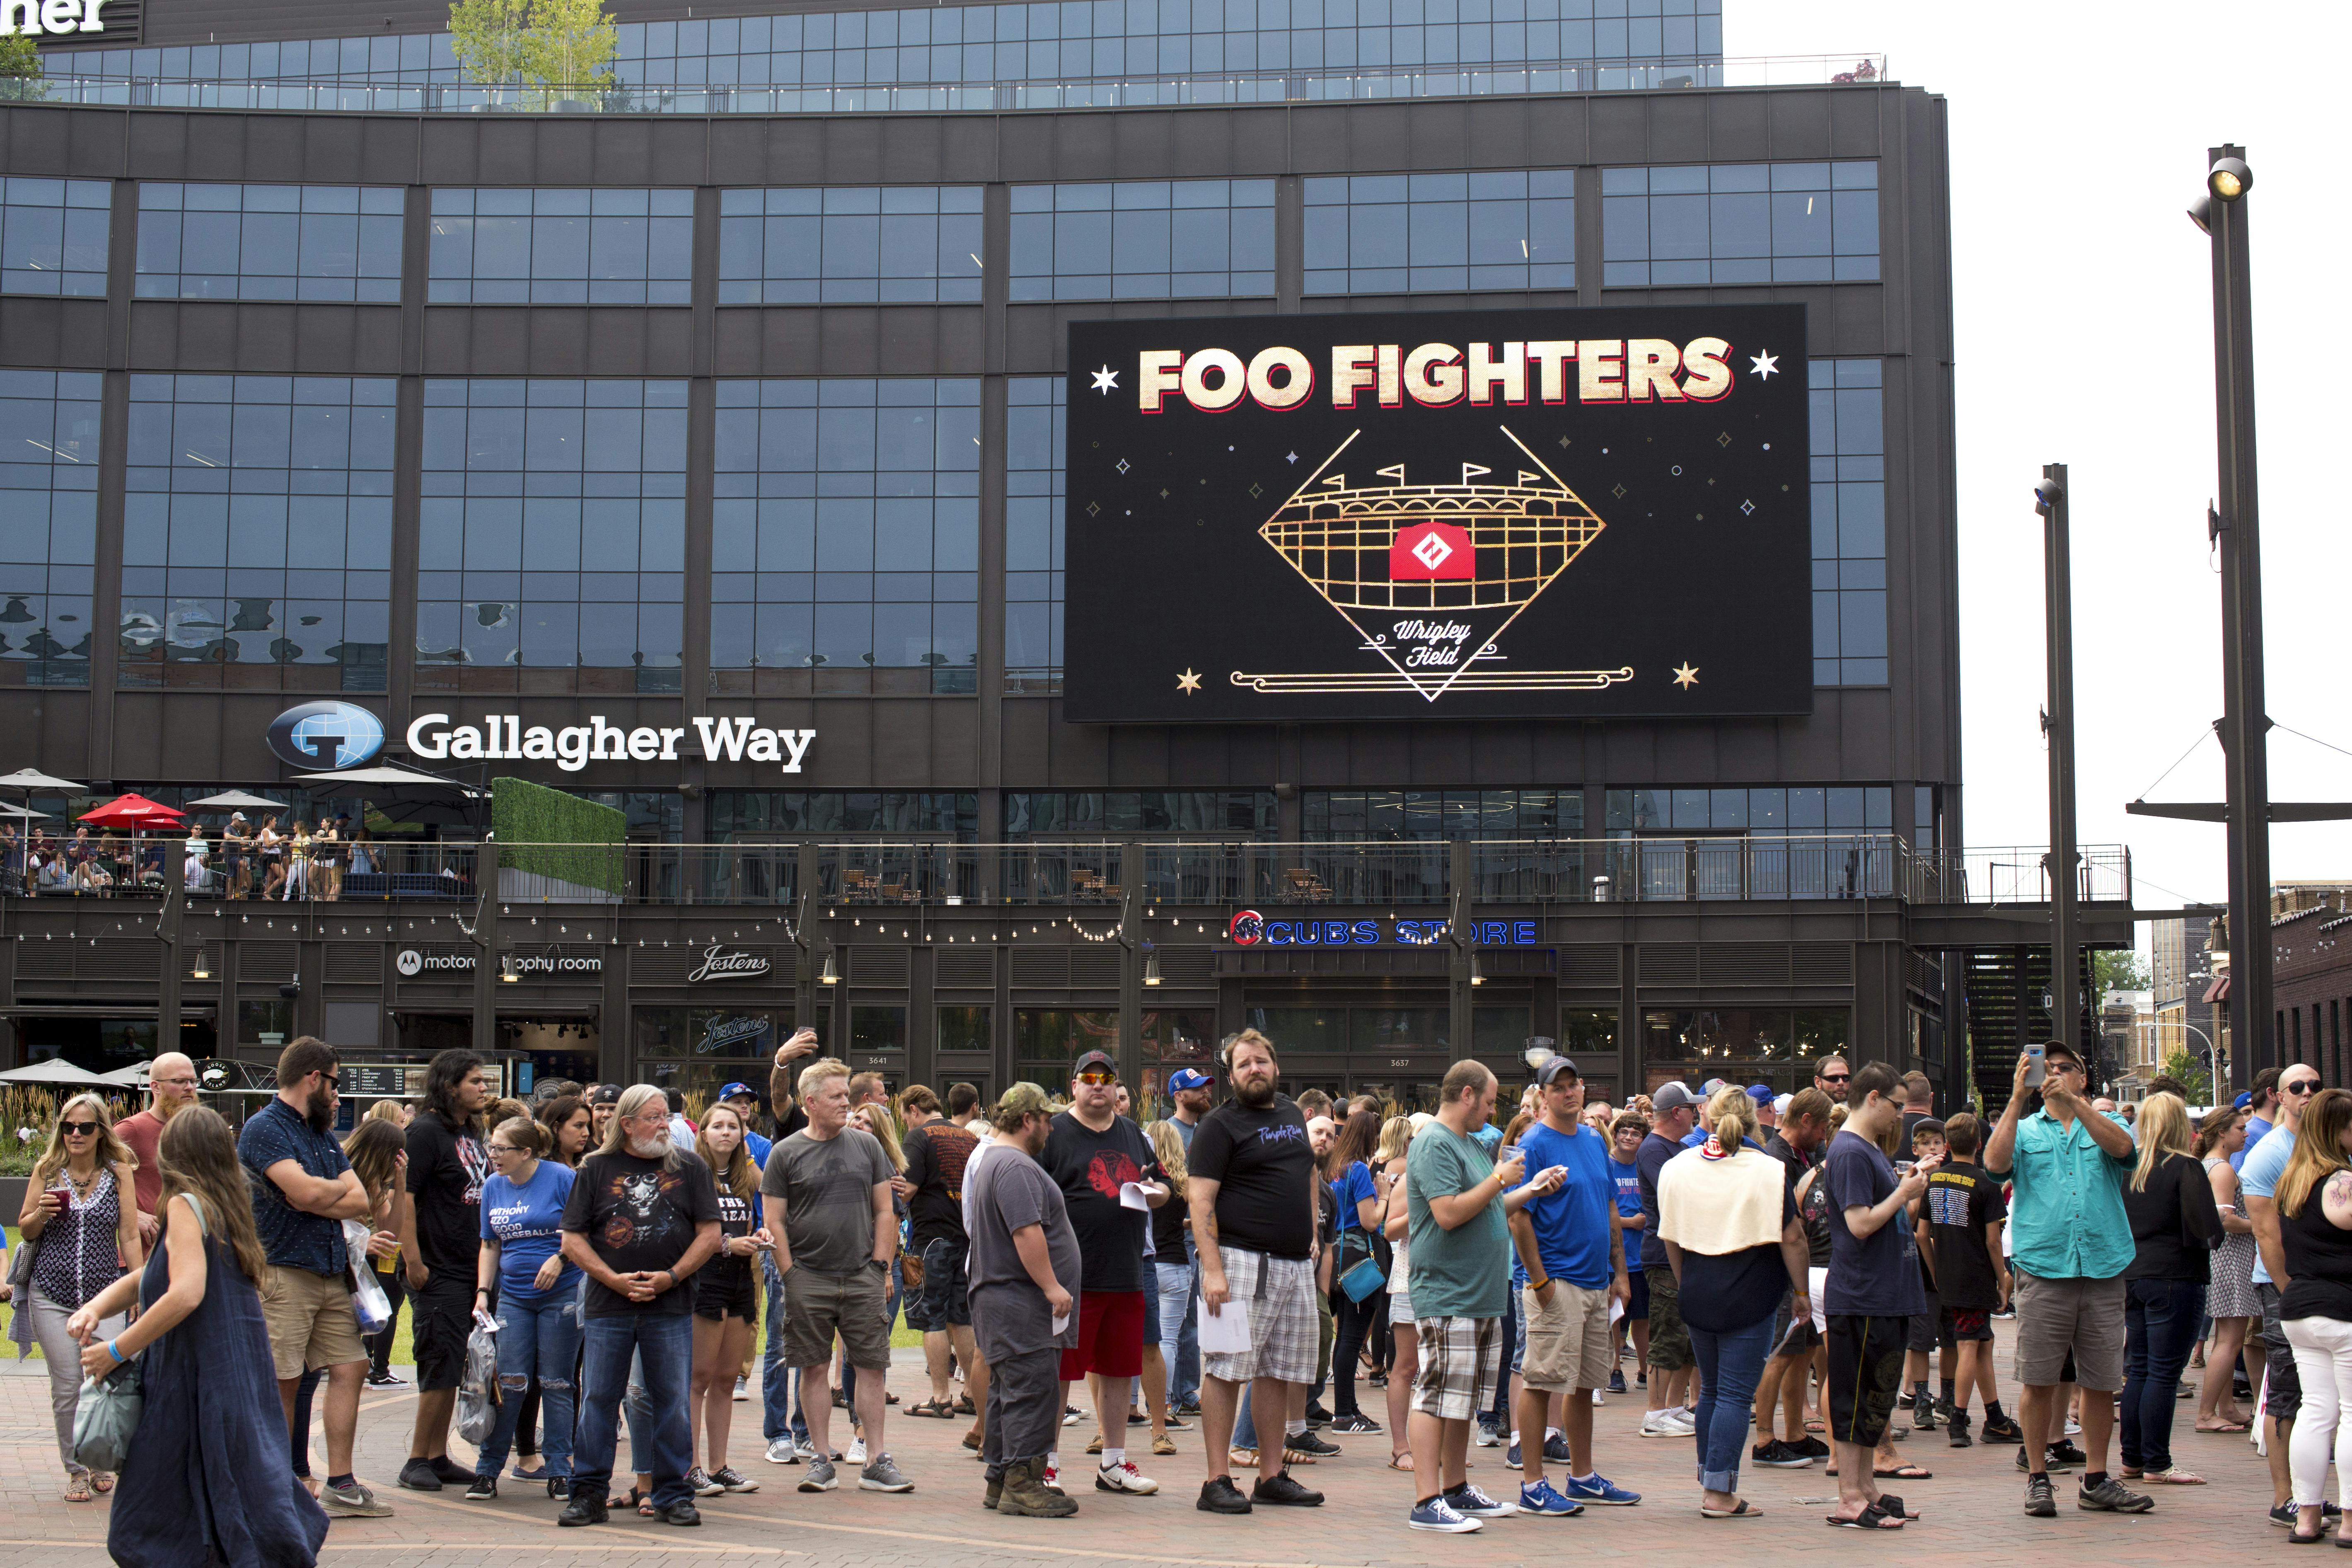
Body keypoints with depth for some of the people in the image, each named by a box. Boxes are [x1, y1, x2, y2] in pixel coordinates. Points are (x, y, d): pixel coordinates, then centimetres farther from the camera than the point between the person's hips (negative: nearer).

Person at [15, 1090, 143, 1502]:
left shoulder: (119, 1172, 2)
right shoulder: (47, 1171, 5)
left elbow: (130, 1237, 4)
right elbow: (25, 1231, 14)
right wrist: (42, 1213, -8)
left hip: (105, 1293, -1)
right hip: (52, 1293, 1)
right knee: (66, 1388, 1)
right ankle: (76, 1471, 15)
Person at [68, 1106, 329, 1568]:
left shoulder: (185, 1204, -9)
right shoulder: (228, 1208, 16)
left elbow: (185, 1295, -23)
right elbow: (149, 1278, 18)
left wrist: (117, 1350, -16)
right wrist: (95, 1308, 2)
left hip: (198, 1383, -8)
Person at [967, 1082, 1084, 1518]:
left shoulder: (991, 1161, 21)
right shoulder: (1015, 1167, -16)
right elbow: (1027, 1232, -24)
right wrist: (1052, 1286, -24)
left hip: (1000, 1299, 11)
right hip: (1021, 1302, -11)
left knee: (1008, 1392, 13)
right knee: (1033, 1389, -11)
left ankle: (1001, 1482, 16)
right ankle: (1021, 1484, -12)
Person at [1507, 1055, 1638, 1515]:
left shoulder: (1595, 1141, 13)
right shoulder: (1533, 1145, -9)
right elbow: (1519, 1217, -14)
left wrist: (1620, 1272, 14)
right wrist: (1540, 1282, -17)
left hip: (1597, 1283, 7)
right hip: (1556, 1283, -7)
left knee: (1585, 1384, 14)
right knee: (1542, 1382, -4)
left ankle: (1583, 1477, 23)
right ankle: (1533, 1486, 0)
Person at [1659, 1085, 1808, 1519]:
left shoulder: (1676, 1168, 2)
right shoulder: (1769, 1171, -10)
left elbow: (1671, 1239, 8)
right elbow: (1791, 1239, -8)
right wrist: (1800, 1293, 2)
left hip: (1698, 1299, 4)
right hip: (1750, 1300, -4)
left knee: (1711, 1390, 17)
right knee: (1736, 1394, -2)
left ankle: (1710, 1484, 22)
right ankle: (1720, 1494, -4)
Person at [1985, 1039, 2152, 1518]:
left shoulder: (2106, 1125, 13)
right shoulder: (2024, 1131, 12)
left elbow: (2122, 1147, -11)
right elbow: (1995, 1163, -9)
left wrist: (2072, 1101, -20)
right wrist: (2018, 1098, -14)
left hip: (2103, 1270, 1)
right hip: (2042, 1269, -1)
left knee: (2101, 1383, 6)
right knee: (2039, 1381, 0)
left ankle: (2096, 1481, 16)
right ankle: (2038, 1478, 9)